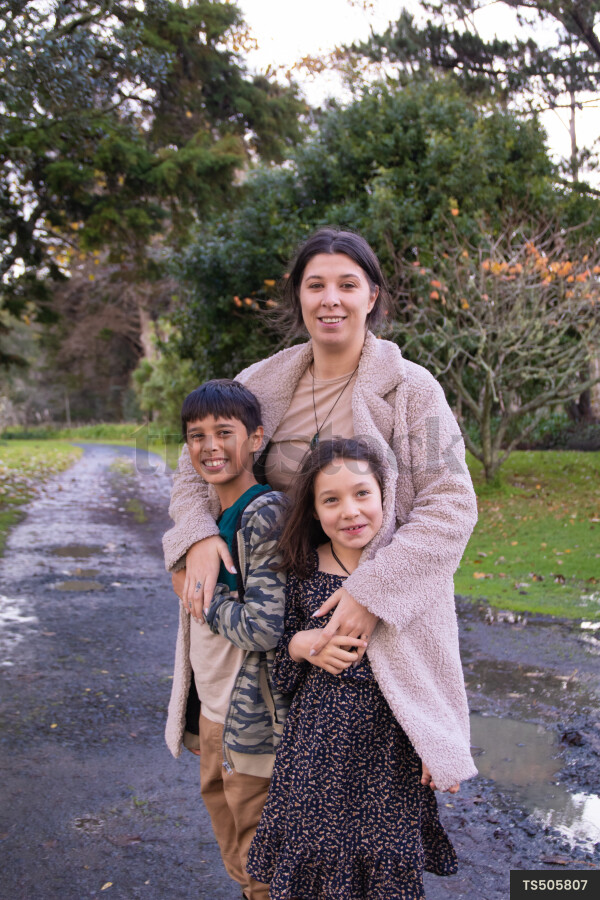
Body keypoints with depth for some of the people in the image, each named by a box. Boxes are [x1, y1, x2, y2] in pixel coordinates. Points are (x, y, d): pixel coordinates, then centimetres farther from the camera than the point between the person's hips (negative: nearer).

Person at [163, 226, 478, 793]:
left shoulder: (411, 389, -9)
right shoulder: (266, 384, 2)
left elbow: (450, 504, -13)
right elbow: (198, 462, 11)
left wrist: (372, 592, -24)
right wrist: (197, 534, -11)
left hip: (387, 623, -3)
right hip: (285, 615, 3)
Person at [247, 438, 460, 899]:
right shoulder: (304, 572, -4)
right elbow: (280, 668, 7)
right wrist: (301, 645, -14)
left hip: (390, 741, -1)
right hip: (320, 742, 1)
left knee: (388, 861, 12)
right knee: (317, 849, 12)